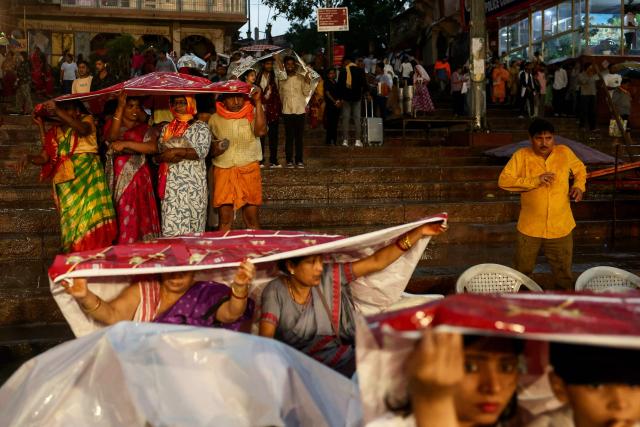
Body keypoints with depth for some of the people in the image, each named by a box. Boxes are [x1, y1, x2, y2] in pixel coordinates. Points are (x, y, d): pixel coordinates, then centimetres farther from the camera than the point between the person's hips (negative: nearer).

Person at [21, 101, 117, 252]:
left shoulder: (87, 119, 7)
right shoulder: (55, 131, 16)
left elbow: (83, 129, -17)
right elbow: (44, 157, 10)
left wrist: (57, 110, -20)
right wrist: (29, 158, -9)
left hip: (87, 175, -4)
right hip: (66, 181, 4)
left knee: (90, 216, -13)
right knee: (71, 218, 0)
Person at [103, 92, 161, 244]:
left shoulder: (144, 129, 10)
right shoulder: (112, 125, 9)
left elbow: (153, 147, -9)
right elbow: (112, 136, -16)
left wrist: (126, 144, -19)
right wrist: (120, 107, -23)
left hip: (140, 179, 1)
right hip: (120, 179, -1)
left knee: (141, 216, -1)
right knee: (124, 218, -5)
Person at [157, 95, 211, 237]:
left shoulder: (200, 127, 4)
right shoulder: (166, 128, 18)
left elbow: (202, 151, -10)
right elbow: (157, 154, 12)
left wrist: (176, 151, -14)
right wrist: (167, 157, -11)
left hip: (192, 181, -4)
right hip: (170, 182, 4)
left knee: (192, 221, -4)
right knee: (171, 223, -1)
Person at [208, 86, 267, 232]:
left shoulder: (252, 115, 4)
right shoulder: (215, 119, 8)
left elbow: (261, 131, -17)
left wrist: (258, 102, -15)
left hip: (249, 170, -1)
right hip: (223, 170, 1)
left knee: (252, 220, 1)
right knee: (224, 221, 0)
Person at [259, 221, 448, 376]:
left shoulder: (329, 276, 7)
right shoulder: (275, 291, 1)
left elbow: (377, 262, 4)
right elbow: (265, 338, -7)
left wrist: (418, 232, -2)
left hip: (338, 355, 3)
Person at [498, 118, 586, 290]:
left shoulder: (565, 153, -3)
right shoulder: (521, 156, -10)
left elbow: (580, 169, 17)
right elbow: (503, 181, -18)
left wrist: (579, 186, -2)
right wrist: (535, 181, -24)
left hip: (560, 227, 1)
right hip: (529, 227, -1)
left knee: (564, 274, 14)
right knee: (522, 272, 14)